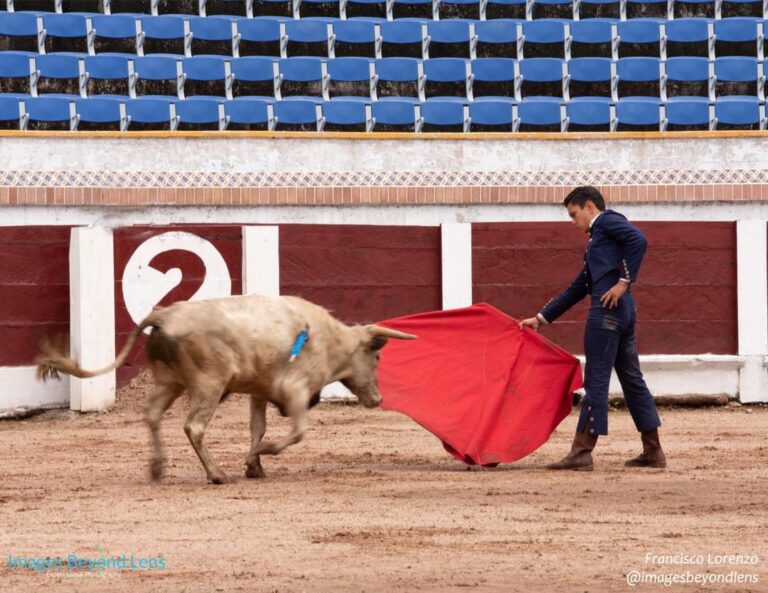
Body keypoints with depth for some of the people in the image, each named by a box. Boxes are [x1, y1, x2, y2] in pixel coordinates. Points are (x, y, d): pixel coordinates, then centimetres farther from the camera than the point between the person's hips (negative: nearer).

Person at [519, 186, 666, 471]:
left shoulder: (608, 221, 2)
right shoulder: (596, 240, 28)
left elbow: (638, 240, -18)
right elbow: (578, 288, 29)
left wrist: (625, 280, -20)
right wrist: (541, 318, 27)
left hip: (608, 309, -10)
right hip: (622, 311, 10)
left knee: (596, 379, -9)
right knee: (632, 379, 11)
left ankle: (582, 452, -9)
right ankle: (653, 451, 12)